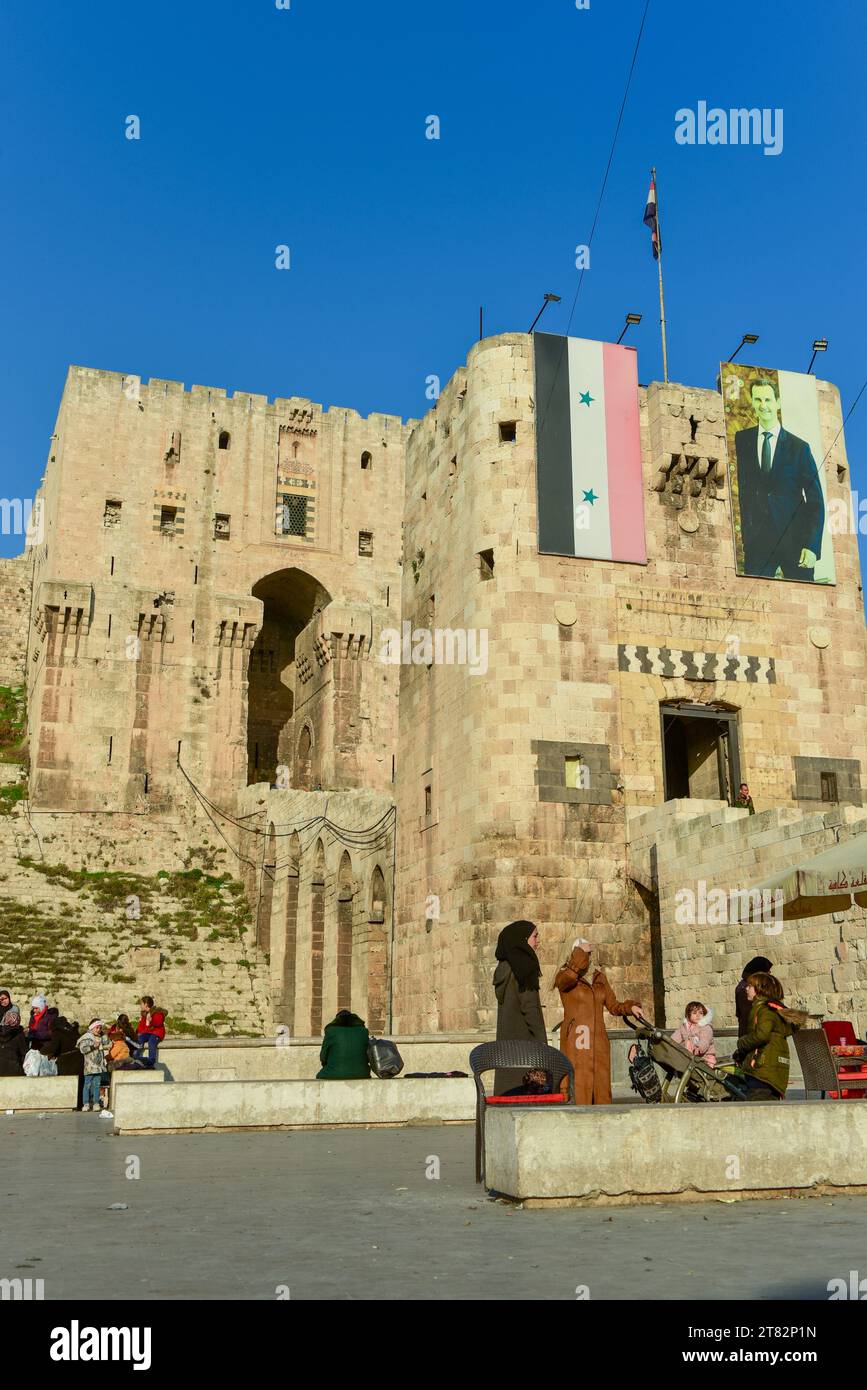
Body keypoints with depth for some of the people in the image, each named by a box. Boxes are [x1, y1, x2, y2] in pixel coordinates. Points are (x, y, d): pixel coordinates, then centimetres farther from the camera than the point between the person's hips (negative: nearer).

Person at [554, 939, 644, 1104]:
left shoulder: (599, 978, 18)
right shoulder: (563, 977, 1)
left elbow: (614, 1006, 20)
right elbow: (569, 976, -24)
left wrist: (630, 1006, 2)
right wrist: (580, 952, -14)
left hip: (598, 1041, 5)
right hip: (576, 1043, -5)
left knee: (602, 1087, 2)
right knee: (578, 1086, -12)